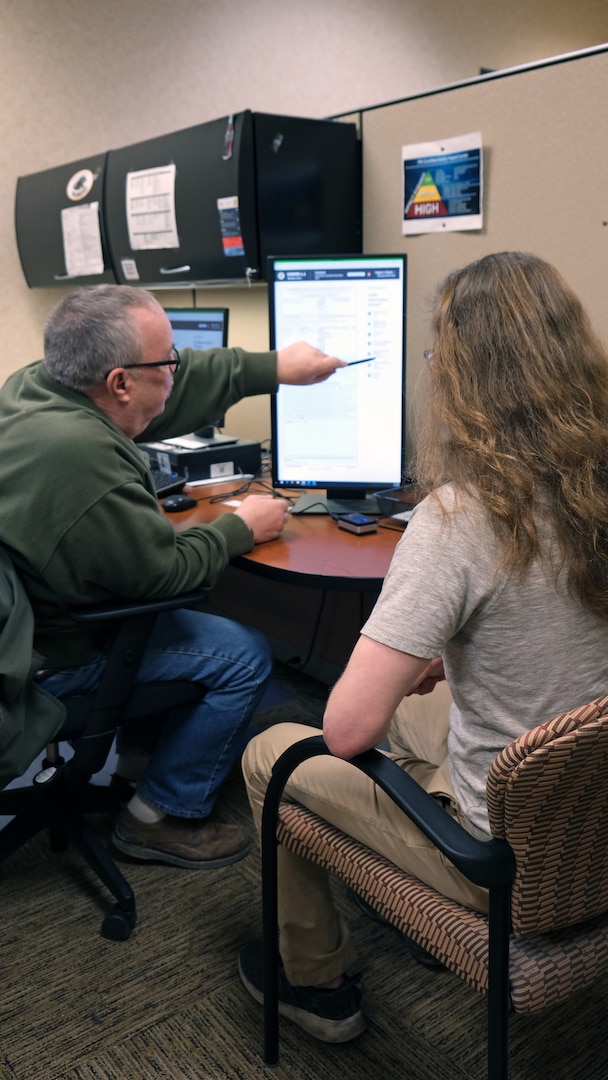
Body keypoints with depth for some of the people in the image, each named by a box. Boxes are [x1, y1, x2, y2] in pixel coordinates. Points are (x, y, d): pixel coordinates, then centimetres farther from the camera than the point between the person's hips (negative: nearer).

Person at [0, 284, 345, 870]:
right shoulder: (81, 457, -35)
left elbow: (183, 382, 3)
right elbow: (165, 571, -23)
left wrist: (274, 366, 7)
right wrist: (240, 528, -7)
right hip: (52, 656, -10)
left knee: (192, 600, 24)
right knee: (244, 656, -4)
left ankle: (145, 736, 34)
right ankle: (161, 817, 11)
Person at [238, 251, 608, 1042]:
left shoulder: (459, 517, -30)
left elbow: (348, 729, -27)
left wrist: (411, 662, -6)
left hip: (508, 856, -7)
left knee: (271, 755, 13)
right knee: (408, 706, 30)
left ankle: (315, 983, 34)